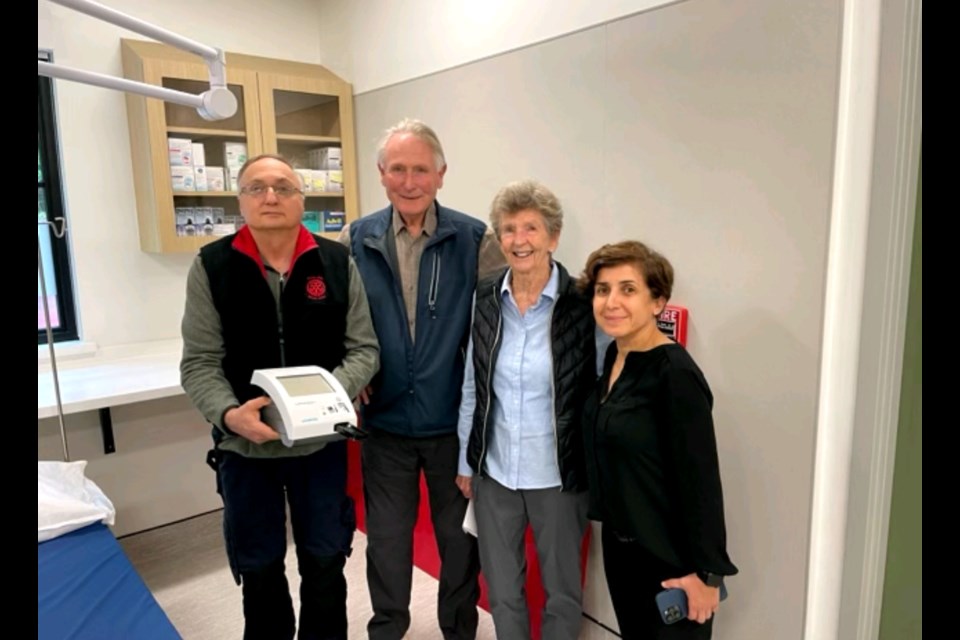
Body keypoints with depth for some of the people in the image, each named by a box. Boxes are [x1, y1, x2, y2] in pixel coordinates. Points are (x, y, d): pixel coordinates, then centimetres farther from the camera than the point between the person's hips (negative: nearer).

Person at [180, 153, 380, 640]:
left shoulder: (337, 263, -4)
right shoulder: (211, 267, -5)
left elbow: (365, 348, -3)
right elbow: (199, 363, -5)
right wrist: (229, 414, -23)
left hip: (321, 441, 1)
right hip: (244, 445, 0)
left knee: (325, 560, 18)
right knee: (258, 566, 19)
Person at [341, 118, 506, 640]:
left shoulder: (476, 240, -8)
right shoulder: (356, 240, -1)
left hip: (456, 421, -1)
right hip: (385, 421, 2)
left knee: (460, 536, 17)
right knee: (386, 538, 19)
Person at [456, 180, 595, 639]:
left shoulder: (584, 304, -14)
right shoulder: (484, 299, -3)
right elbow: (471, 386, 5)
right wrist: (465, 460, 8)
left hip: (559, 475, -3)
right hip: (493, 472, 3)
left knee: (562, 590, 18)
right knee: (501, 589, 21)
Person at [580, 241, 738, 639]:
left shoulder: (675, 374, -23)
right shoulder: (613, 356, 0)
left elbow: (700, 478, -21)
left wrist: (706, 571, -17)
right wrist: (610, 525, 12)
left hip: (669, 555, -7)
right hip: (619, 542, 8)